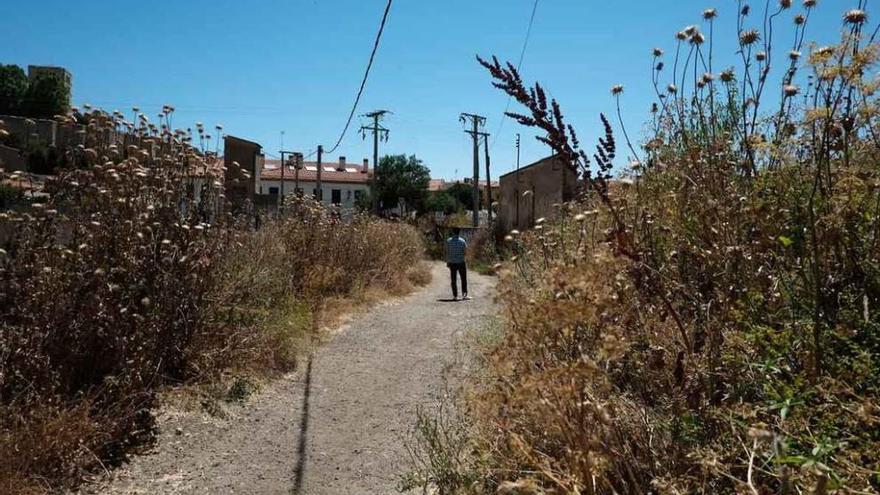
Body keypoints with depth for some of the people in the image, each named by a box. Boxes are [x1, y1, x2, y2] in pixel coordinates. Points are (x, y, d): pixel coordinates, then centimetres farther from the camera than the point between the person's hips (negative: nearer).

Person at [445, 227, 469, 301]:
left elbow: (447, 252, -1)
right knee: (463, 279, 7)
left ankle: (455, 296, 4)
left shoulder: (448, 241, -2)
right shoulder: (462, 241, -5)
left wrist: (447, 262, 7)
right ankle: (464, 294, 0)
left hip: (452, 263, 1)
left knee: (453, 280, 5)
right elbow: (465, 251, -3)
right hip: (461, 262, -1)